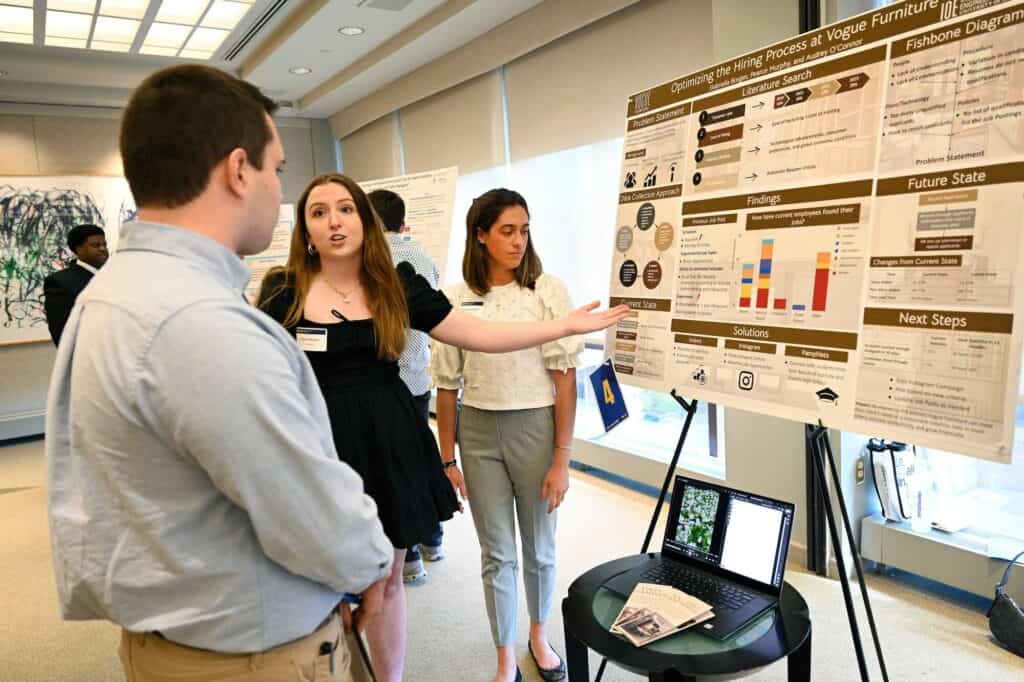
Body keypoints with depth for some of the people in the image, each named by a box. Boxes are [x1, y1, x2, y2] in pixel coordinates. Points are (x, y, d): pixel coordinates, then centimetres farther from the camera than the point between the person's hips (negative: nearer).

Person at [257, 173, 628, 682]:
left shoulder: (398, 285, 1)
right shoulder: (283, 291, -3)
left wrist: (566, 326, -2)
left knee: (386, 578, 16)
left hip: (389, 443, 2)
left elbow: (478, 334, 0)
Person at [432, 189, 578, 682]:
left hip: (535, 428, -1)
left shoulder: (548, 290, -7)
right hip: (479, 433, 1)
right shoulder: (457, 299, -2)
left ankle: (539, 637, 44)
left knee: (539, 548, 17)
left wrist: (562, 459, -9)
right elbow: (447, 385, 2)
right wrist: (447, 459, 3)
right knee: (496, 553, 13)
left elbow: (565, 378, -8)